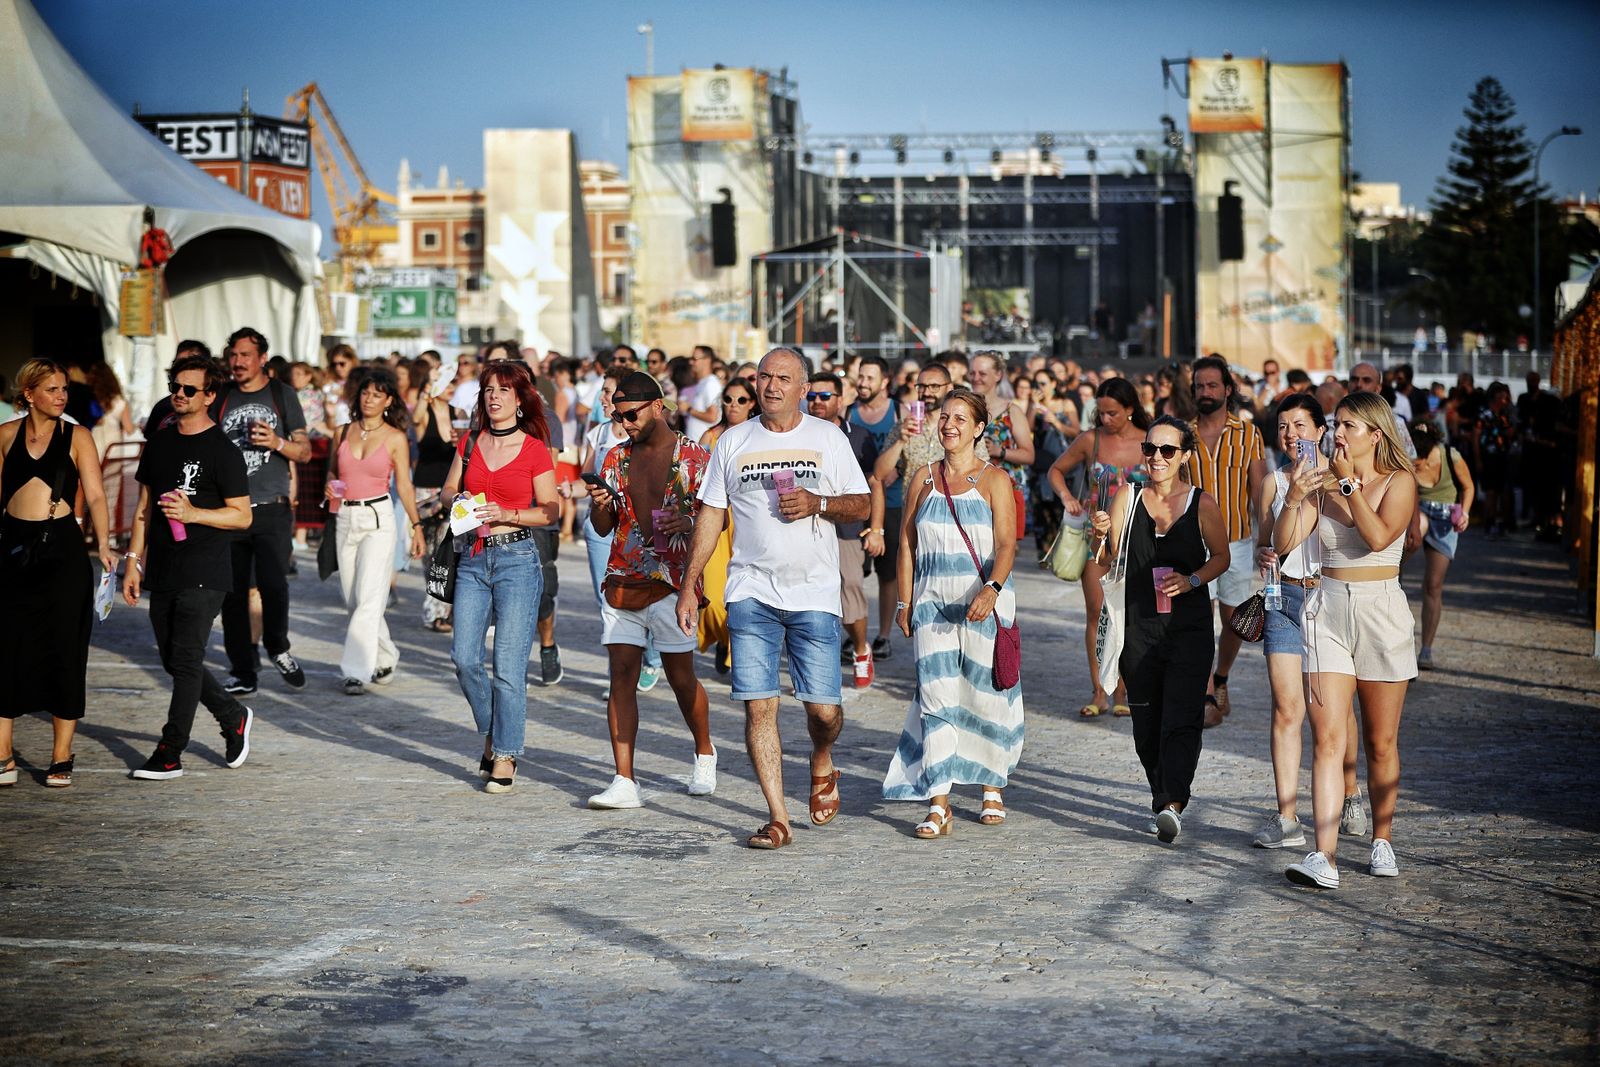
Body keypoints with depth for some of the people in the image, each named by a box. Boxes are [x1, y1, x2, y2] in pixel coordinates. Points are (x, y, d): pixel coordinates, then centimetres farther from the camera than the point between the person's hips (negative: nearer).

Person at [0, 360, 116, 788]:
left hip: (61, 548, -1)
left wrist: (104, 545, -15)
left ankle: (61, 758, 9)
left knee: (63, 651, 1)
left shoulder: (77, 437, 2)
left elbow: (96, 496, -3)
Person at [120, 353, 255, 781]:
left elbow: (242, 516, -7)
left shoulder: (222, 450, -6)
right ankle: (234, 718, 30)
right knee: (173, 661, 11)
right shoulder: (159, 442, 13)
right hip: (163, 570, 7)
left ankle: (170, 754, -3)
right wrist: (134, 560, 12)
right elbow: (144, 507, 17)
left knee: (185, 661, -8)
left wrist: (193, 513, -19)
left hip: (204, 573, -7)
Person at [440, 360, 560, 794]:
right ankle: (492, 733, 22)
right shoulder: (470, 443, 10)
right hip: (473, 558, 4)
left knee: (508, 664, -6)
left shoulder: (535, 449, -2)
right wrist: (457, 502, -4)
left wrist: (505, 514, -15)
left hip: (517, 558, -4)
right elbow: (447, 490, 18)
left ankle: (505, 758, 3)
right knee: (464, 657, 0)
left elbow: (550, 511, -3)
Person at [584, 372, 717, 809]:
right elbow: (603, 528, 14)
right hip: (622, 581, 4)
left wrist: (689, 522, -21)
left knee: (680, 677, 4)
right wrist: (599, 505, -8)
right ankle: (624, 781, -4)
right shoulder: (617, 458, 11)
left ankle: (704, 752, 31)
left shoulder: (694, 457, -2)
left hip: (672, 581, -4)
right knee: (622, 676, -3)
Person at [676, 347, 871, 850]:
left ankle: (822, 765, 31)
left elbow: (861, 505, 6)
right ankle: (777, 818, 1)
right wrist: (689, 584, 6)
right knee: (758, 707, -6)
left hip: (814, 594, -1)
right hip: (751, 594, 1)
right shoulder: (733, 441, 9)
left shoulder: (828, 438, 6)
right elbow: (711, 515, 11)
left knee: (823, 709, -4)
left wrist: (817, 503, -13)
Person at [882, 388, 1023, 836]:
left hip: (985, 602, -2)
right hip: (934, 603, 2)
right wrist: (905, 601, 9)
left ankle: (992, 789, 25)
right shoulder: (925, 479, 10)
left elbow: (1007, 545, -10)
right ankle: (938, 806, -9)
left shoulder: (994, 480, -1)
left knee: (986, 695, 4)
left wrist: (990, 590, -26)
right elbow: (907, 543, 14)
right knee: (937, 698, -6)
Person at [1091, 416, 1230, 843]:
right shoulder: (1127, 497, 4)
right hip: (1138, 626, 3)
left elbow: (1221, 555, 9)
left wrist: (1193, 580, -9)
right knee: (1146, 722, 8)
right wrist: (1106, 533, -19)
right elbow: (1114, 558, 3)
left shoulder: (1203, 504, -1)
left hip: (1190, 626, -3)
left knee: (1181, 718, -13)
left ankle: (1174, 805, -21)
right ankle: (1163, 801, 23)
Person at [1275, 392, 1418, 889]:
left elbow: (1379, 537, -20)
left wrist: (1350, 484, -14)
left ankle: (1382, 840, 27)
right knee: (1327, 738, -9)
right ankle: (1324, 858, -16)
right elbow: (1283, 544, -1)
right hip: (1328, 610, 2)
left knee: (1381, 741, 8)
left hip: (1381, 612, -2)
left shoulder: (1398, 482, -2)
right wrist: (1294, 499, -17)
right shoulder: (1323, 483, 6)